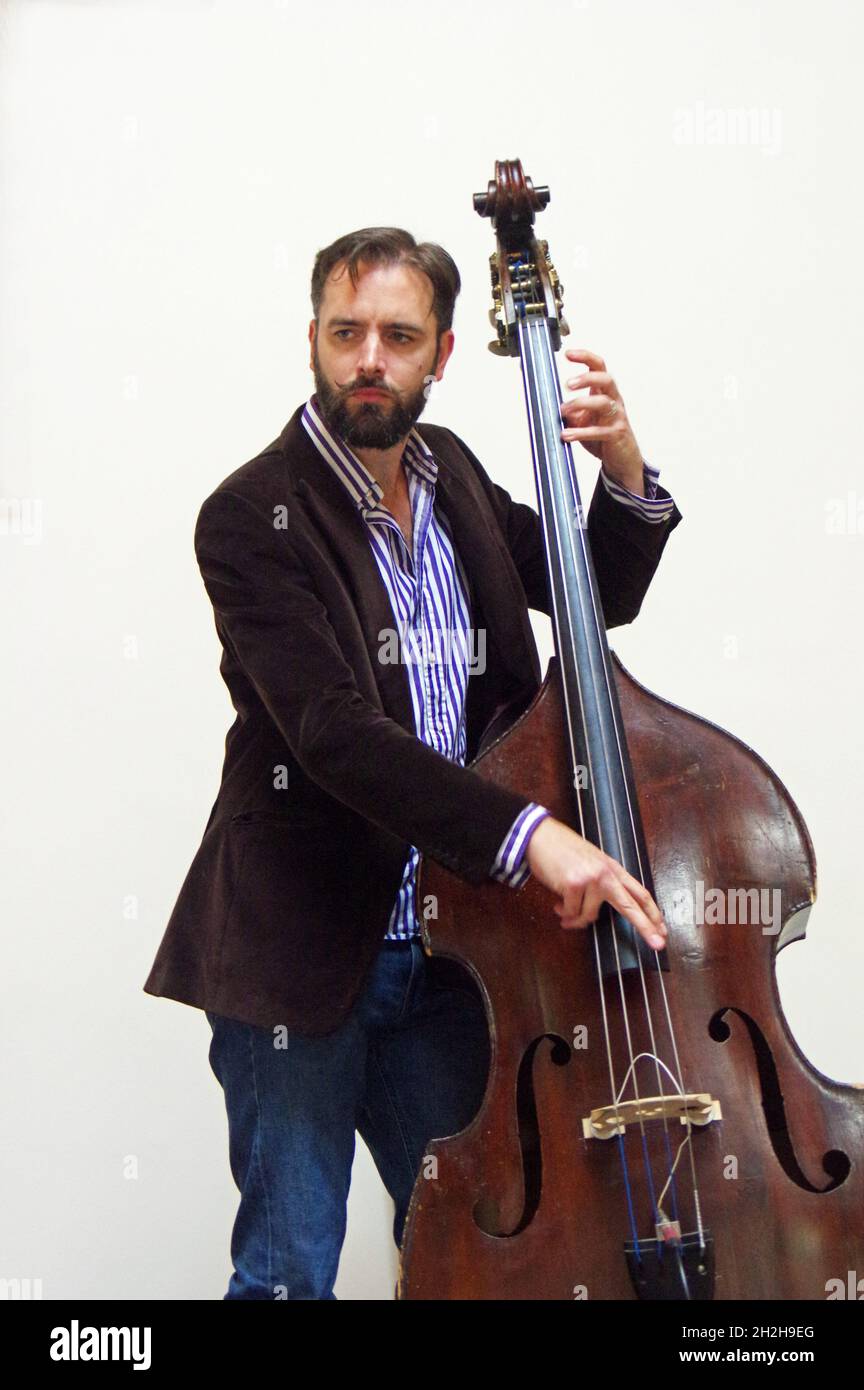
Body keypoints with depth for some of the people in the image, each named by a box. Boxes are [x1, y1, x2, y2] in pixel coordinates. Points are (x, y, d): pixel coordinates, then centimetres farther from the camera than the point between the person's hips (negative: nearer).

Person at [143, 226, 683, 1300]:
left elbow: (601, 597, 17)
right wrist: (525, 830, -34)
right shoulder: (252, 517, -14)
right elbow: (335, 732, -25)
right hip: (299, 956, -6)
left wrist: (626, 473, -3)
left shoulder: (450, 473, 7)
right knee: (290, 1270, 6)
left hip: (440, 950, 6)